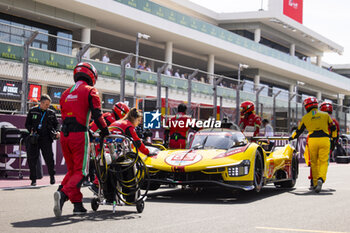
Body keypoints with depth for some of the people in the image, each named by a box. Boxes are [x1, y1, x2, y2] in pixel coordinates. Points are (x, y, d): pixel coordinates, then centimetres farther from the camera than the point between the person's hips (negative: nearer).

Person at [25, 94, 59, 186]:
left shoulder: (51, 113, 10)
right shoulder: (32, 111, 8)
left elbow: (56, 124, 16)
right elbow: (27, 124, 12)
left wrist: (57, 132, -4)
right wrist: (31, 130, -7)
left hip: (46, 138, 0)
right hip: (34, 138, 0)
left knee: (49, 158, -5)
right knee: (32, 159, -1)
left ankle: (52, 176, 15)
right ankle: (33, 179, 8)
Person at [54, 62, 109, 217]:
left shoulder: (66, 93, 18)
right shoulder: (90, 91, 0)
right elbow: (97, 115, -8)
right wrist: (105, 132, 2)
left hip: (64, 135, 6)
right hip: (79, 135, -6)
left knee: (72, 170, 15)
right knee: (81, 171, -2)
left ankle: (77, 205, 8)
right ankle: (63, 193, -25)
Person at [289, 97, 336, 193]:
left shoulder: (305, 117, 8)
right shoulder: (325, 115, 10)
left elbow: (298, 131, 17)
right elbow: (333, 128, 15)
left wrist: (291, 138, 35)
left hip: (312, 141, 0)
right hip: (324, 140, 0)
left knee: (314, 163, 14)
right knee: (323, 162, 0)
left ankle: (315, 184, 15)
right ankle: (321, 179, -26)